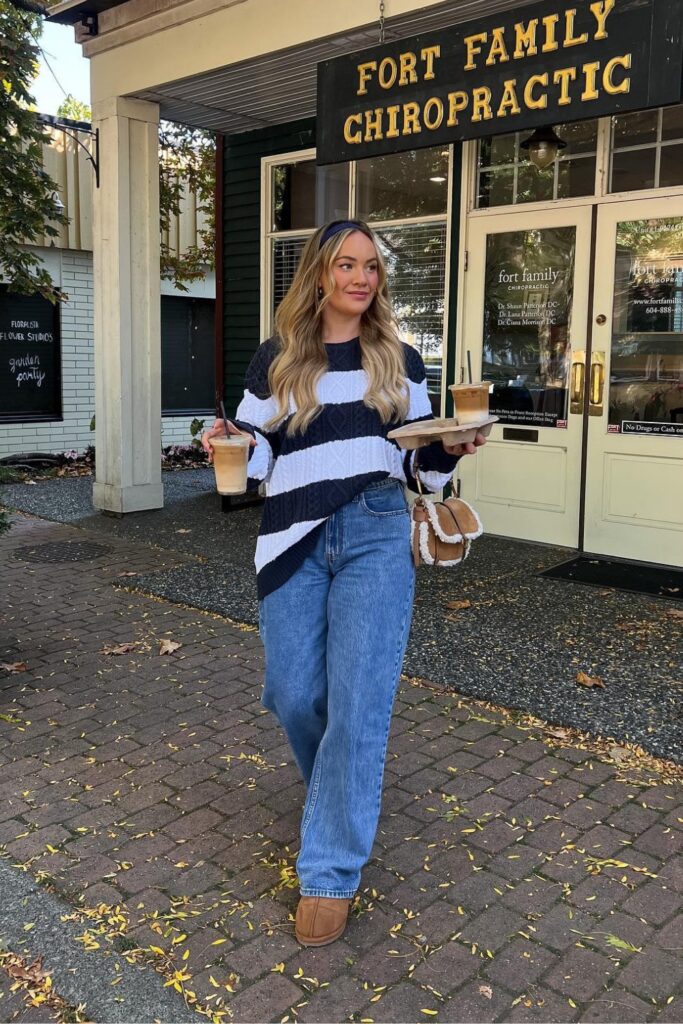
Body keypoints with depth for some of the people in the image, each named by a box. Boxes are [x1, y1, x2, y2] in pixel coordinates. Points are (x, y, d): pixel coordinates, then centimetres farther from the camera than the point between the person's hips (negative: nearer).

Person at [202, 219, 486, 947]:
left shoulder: (399, 361, 9)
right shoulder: (275, 361, 7)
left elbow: (420, 462, 11)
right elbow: (257, 461, 8)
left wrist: (452, 450, -10)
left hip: (375, 536, -1)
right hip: (294, 541, 1)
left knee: (358, 701, -8)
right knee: (294, 695, 4)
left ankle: (331, 873, 4)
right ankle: (340, 795, 38)